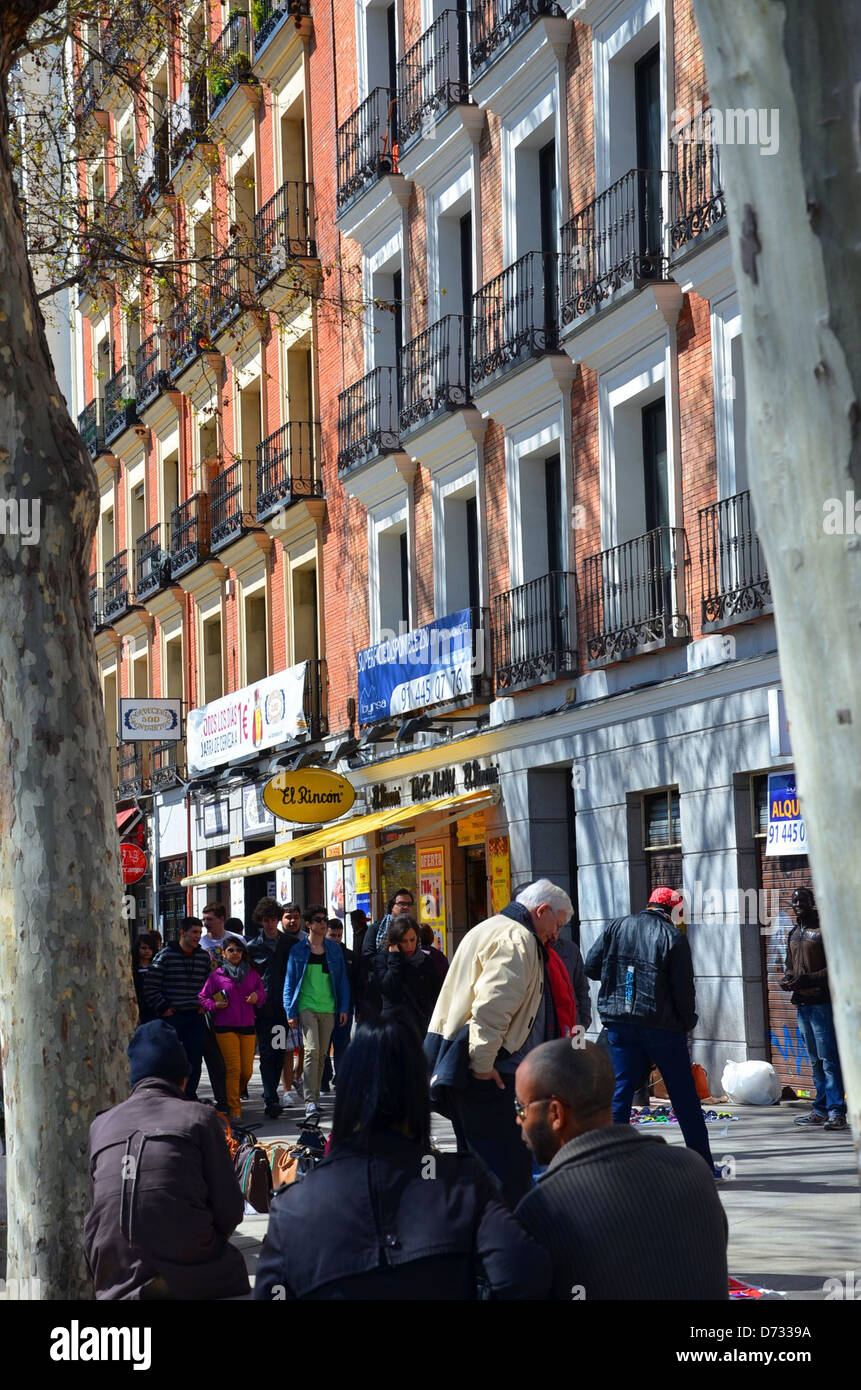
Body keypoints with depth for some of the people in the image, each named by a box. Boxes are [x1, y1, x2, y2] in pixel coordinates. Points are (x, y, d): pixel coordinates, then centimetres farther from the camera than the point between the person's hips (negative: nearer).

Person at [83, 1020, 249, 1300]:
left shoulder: (100, 1126, 10)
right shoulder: (199, 1117, 2)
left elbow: (90, 1218, 12)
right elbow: (230, 1211, 1)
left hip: (116, 1286, 4)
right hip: (190, 1277, -4)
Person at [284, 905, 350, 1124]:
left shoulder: (334, 949, 10)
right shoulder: (298, 950, 3)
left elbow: (342, 980, 14)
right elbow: (290, 982, 5)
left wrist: (344, 1007, 6)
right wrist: (290, 1012, -2)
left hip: (328, 1008, 4)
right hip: (306, 1007, -4)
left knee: (321, 1054, 7)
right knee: (312, 1050, -17)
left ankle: (314, 1098, 18)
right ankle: (310, 1102, -22)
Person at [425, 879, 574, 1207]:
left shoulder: (491, 930, 24)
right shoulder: (517, 940, -12)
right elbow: (491, 1008, -23)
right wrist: (483, 1064, -20)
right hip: (480, 1069, -11)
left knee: (478, 1160, 19)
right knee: (506, 1168, -11)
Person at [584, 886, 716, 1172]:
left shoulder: (616, 927, 4)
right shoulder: (673, 937, -7)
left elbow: (591, 968, 4)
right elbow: (684, 988, -8)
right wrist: (688, 1023, 6)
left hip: (620, 1024, 3)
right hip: (662, 1026, -3)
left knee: (620, 1093, 8)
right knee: (685, 1099, 6)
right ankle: (704, 1167, 12)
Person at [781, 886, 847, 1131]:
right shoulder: (793, 934, 18)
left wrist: (808, 979, -20)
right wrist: (787, 977, 6)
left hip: (822, 1002, -8)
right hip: (802, 1003, 8)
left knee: (829, 1059, -10)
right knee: (815, 1060, 12)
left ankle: (836, 1112, -11)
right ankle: (821, 1109, 17)